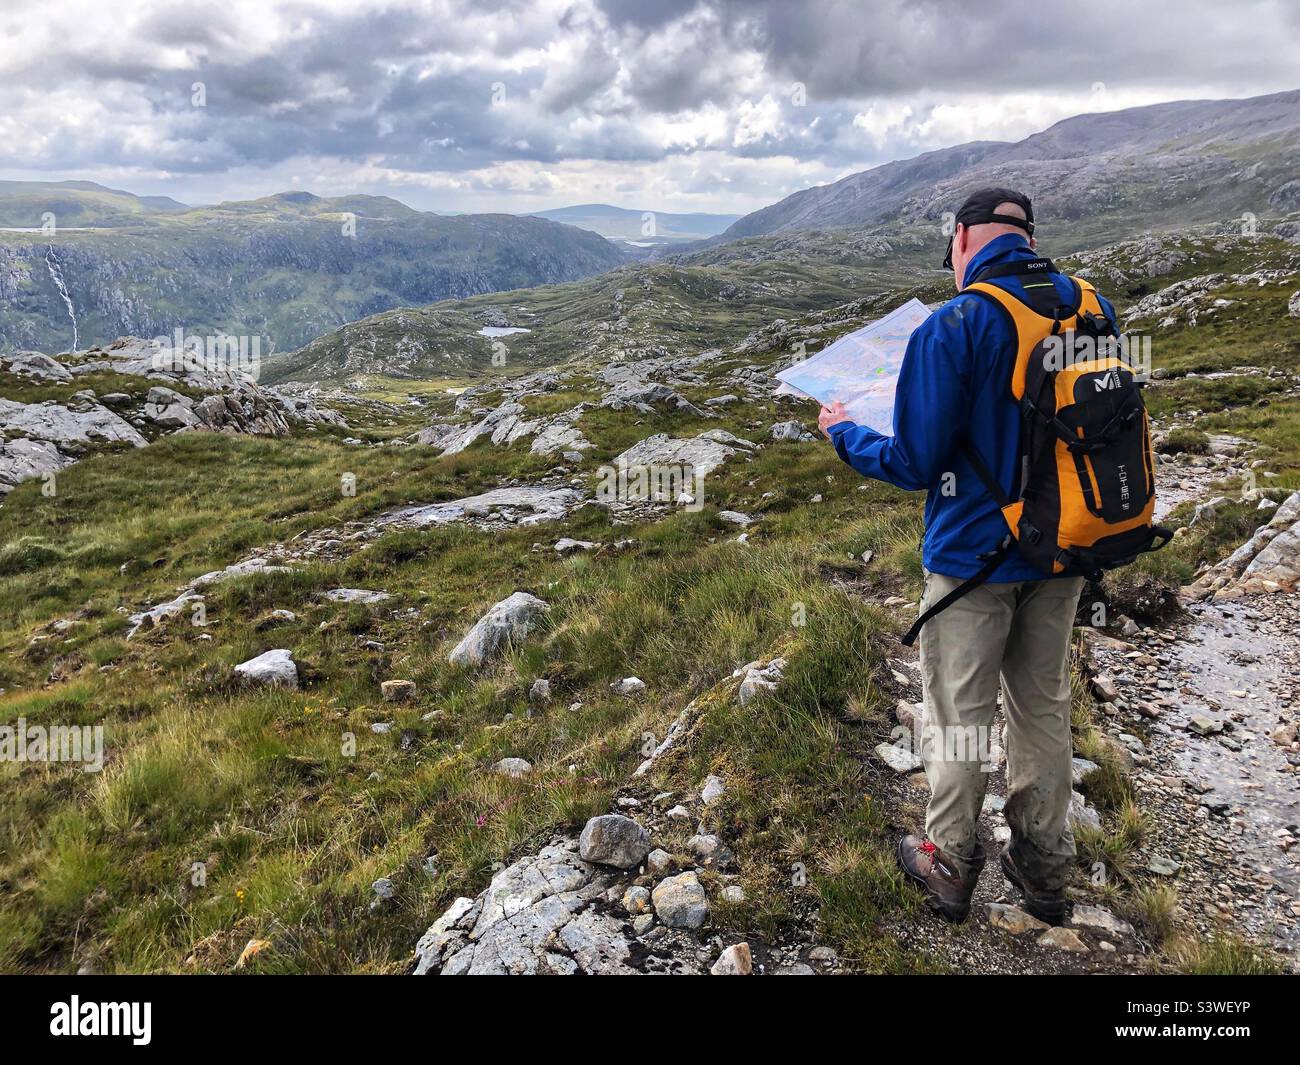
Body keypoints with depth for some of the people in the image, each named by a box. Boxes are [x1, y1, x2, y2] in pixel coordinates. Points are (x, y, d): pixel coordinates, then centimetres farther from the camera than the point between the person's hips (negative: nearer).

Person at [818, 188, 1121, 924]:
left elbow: (915, 465, -17)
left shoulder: (953, 327, -19)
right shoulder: (1092, 310, -2)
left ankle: (950, 865, 28)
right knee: (1044, 705, 20)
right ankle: (1046, 866, 34)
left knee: (960, 713, 11)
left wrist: (844, 434, 1)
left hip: (975, 553, -5)